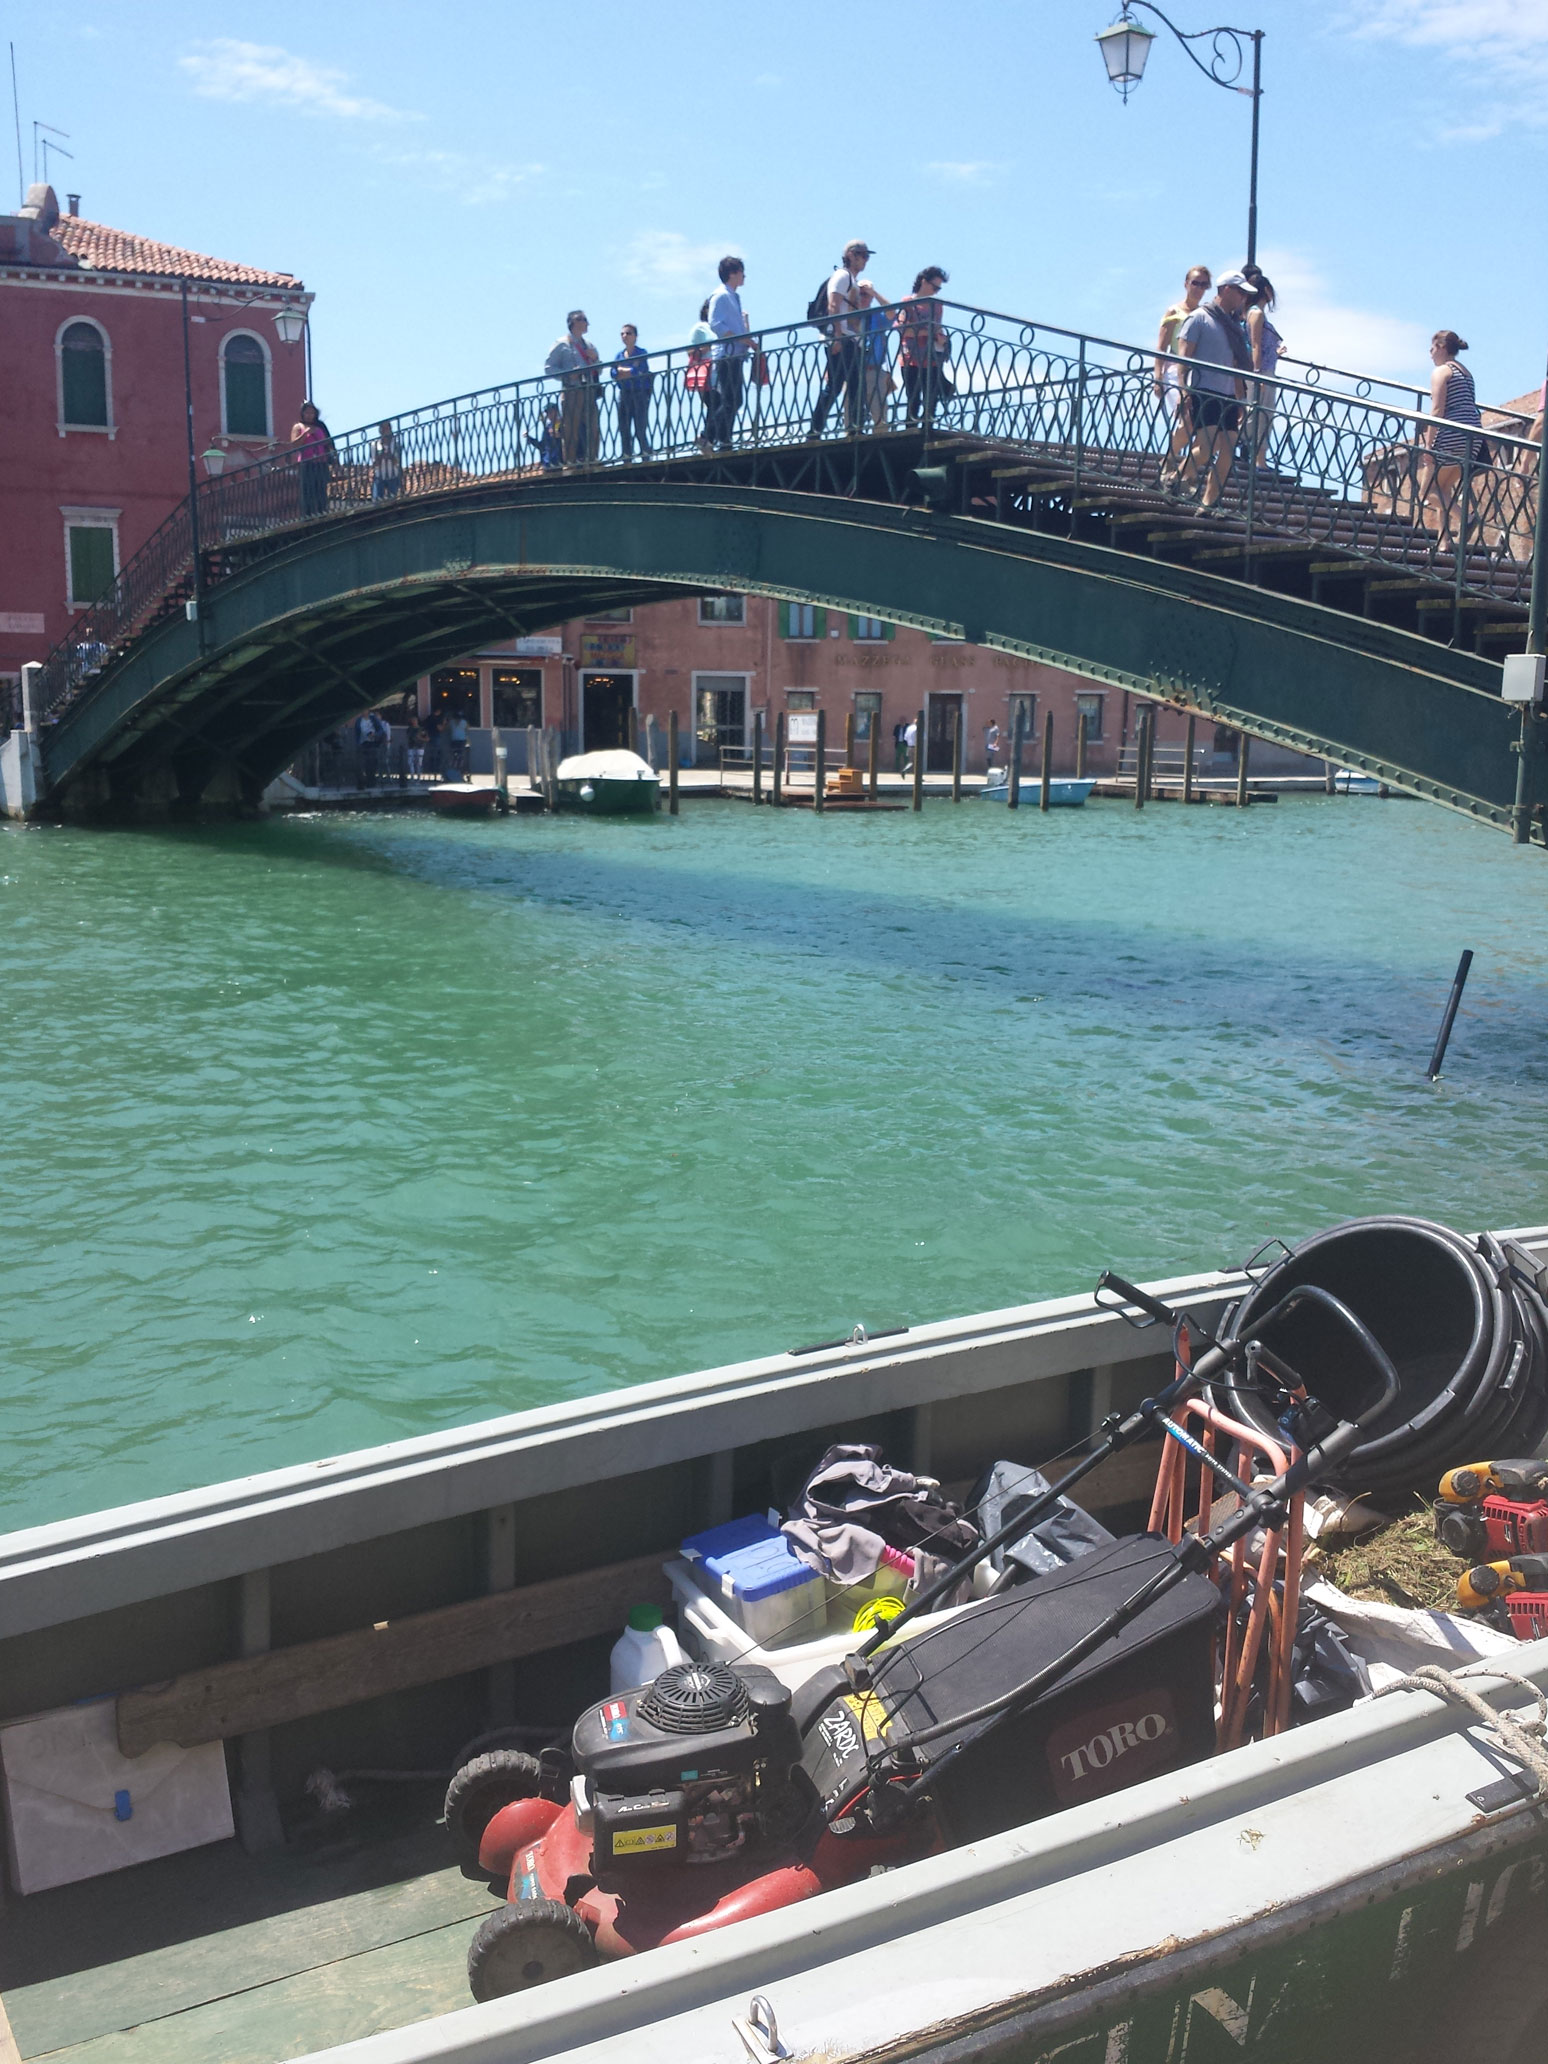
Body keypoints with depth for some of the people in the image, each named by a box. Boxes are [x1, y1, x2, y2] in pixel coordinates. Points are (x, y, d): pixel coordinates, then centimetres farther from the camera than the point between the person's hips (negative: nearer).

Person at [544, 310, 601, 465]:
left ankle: (591, 459, 4)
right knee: (571, 428, -10)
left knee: (592, 428, 0)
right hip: (572, 392, -6)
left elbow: (599, 370, 26)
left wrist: (595, 359, 5)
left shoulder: (589, 346, 24)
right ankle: (571, 461, -10)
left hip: (589, 391, 6)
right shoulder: (562, 344, 5)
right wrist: (567, 375, -15)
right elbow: (548, 367, -2)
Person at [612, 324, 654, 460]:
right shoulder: (618, 355, 14)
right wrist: (630, 371, -10)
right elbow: (614, 375, 1)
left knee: (640, 429, -10)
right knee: (624, 429, 1)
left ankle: (646, 457, -5)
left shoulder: (641, 353, 2)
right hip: (623, 394, 5)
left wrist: (622, 370, -4)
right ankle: (627, 458, 4)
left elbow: (640, 372, -13)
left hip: (640, 394, -4)